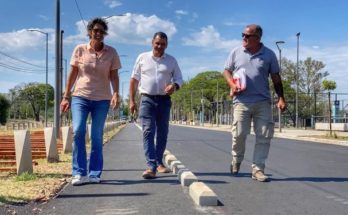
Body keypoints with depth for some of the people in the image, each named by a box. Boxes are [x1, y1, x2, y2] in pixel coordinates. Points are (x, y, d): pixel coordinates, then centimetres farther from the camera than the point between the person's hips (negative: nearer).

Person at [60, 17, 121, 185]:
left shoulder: (111, 52, 1)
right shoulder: (80, 49, 2)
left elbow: (114, 76, 1)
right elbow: (73, 74, 6)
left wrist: (115, 93, -15)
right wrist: (66, 97, 4)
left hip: (102, 99, 0)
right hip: (80, 96, 0)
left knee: (97, 137, 2)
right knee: (78, 131, -15)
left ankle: (94, 174, 13)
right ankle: (79, 173, -6)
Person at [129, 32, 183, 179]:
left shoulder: (171, 61, 9)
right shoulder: (142, 58, 6)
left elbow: (179, 78, 10)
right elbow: (134, 80, 8)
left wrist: (174, 86, -15)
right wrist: (131, 100, 2)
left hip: (164, 100, 2)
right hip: (147, 99, -2)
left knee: (162, 133, 9)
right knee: (148, 132, -13)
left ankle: (159, 162, 25)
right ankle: (151, 167, -18)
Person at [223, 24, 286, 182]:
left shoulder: (269, 55, 5)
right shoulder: (236, 52, 6)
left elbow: (276, 78, 8)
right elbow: (227, 71, 12)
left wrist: (281, 98, 1)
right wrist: (232, 84, -8)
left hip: (263, 102, 1)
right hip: (242, 101, 0)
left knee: (264, 136, -2)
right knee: (239, 134, -4)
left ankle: (258, 169, 7)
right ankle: (236, 160, 25)